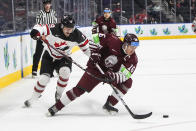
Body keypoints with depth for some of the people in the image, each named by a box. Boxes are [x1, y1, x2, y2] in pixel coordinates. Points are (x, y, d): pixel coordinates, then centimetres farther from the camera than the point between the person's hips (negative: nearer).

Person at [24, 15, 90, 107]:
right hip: (49, 57, -1)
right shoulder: (54, 29, -27)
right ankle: (34, 98, 11)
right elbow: (40, 27, -24)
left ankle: (59, 94, -2)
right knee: (44, 78, -12)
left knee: (64, 72, -28)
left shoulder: (76, 35, -18)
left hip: (64, 58, 1)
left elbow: (84, 44, -2)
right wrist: (36, 32, -47)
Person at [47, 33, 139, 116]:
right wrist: (94, 54, -21)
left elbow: (124, 75, -26)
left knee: (127, 82, -15)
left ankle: (109, 105, -4)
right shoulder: (114, 42, -25)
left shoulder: (132, 60, -16)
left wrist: (113, 76, -43)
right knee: (80, 89, -14)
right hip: (97, 68, -4)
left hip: (112, 72, 4)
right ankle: (56, 107, -7)